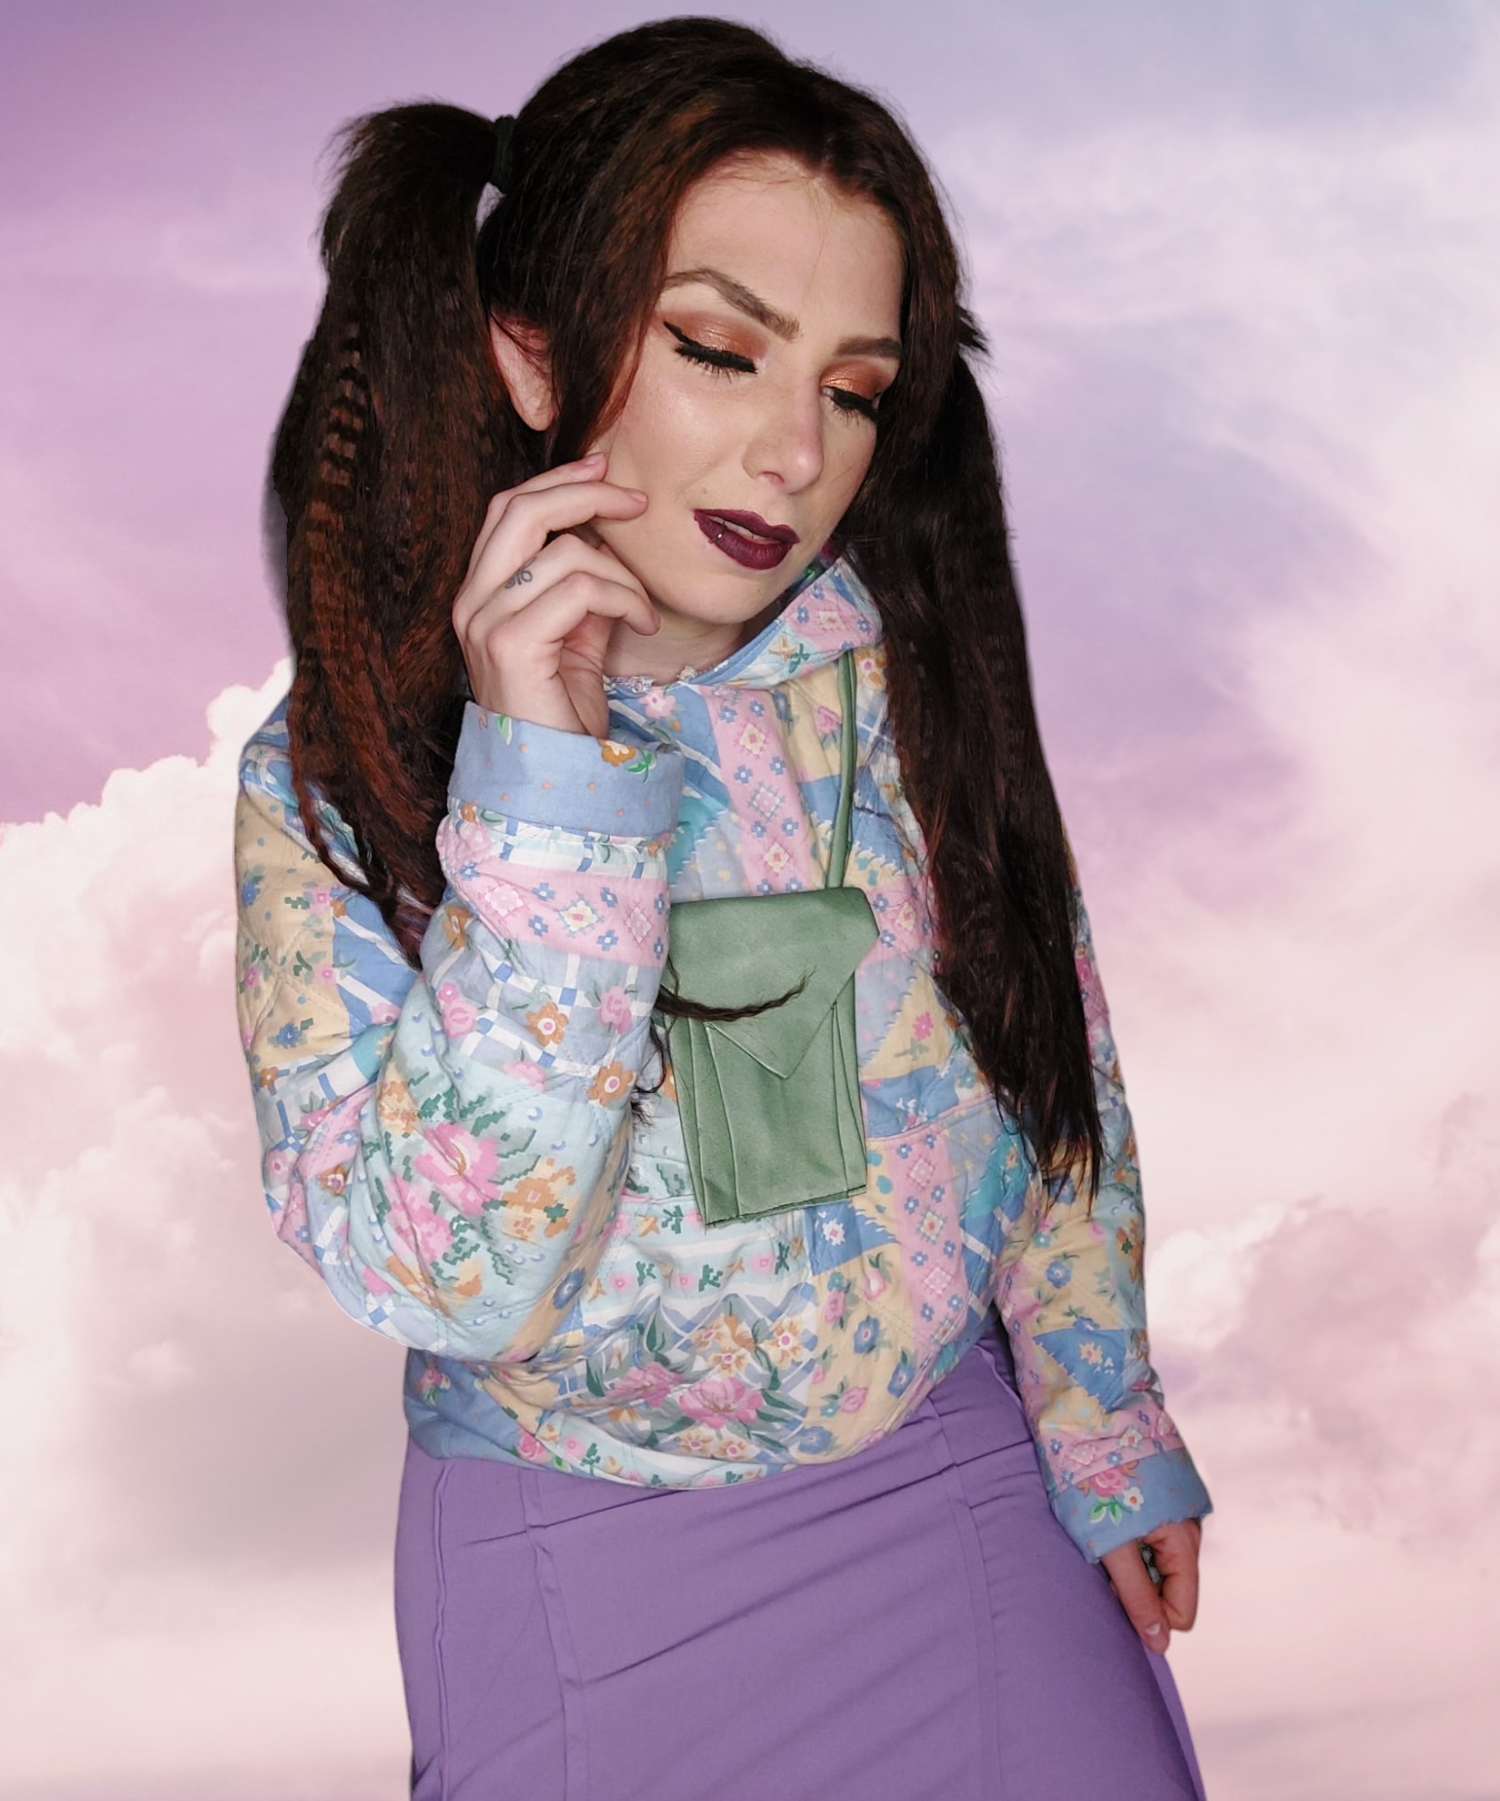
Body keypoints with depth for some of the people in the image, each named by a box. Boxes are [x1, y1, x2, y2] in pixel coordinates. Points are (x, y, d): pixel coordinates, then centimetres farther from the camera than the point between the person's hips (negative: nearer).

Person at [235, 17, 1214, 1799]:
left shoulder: (918, 676, -11)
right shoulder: (333, 778, -17)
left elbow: (1055, 1074, 1)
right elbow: (448, 1280, -26)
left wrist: (1112, 1439, 7)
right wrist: (538, 782, -32)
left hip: (957, 1477, 2)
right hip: (578, 1563, -1)